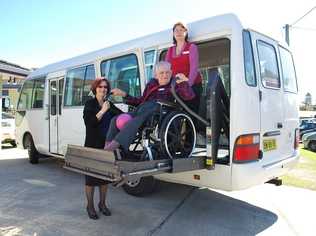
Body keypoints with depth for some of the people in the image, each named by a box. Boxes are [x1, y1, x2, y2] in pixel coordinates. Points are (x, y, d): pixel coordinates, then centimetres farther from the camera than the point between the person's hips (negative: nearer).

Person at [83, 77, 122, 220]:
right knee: (91, 176, 4)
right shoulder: (90, 104, -2)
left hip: (107, 145, 4)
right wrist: (102, 111, -22)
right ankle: (90, 206, 18)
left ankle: (102, 204, 26)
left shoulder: (110, 105, 11)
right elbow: (89, 122, -15)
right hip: (92, 145, -4)